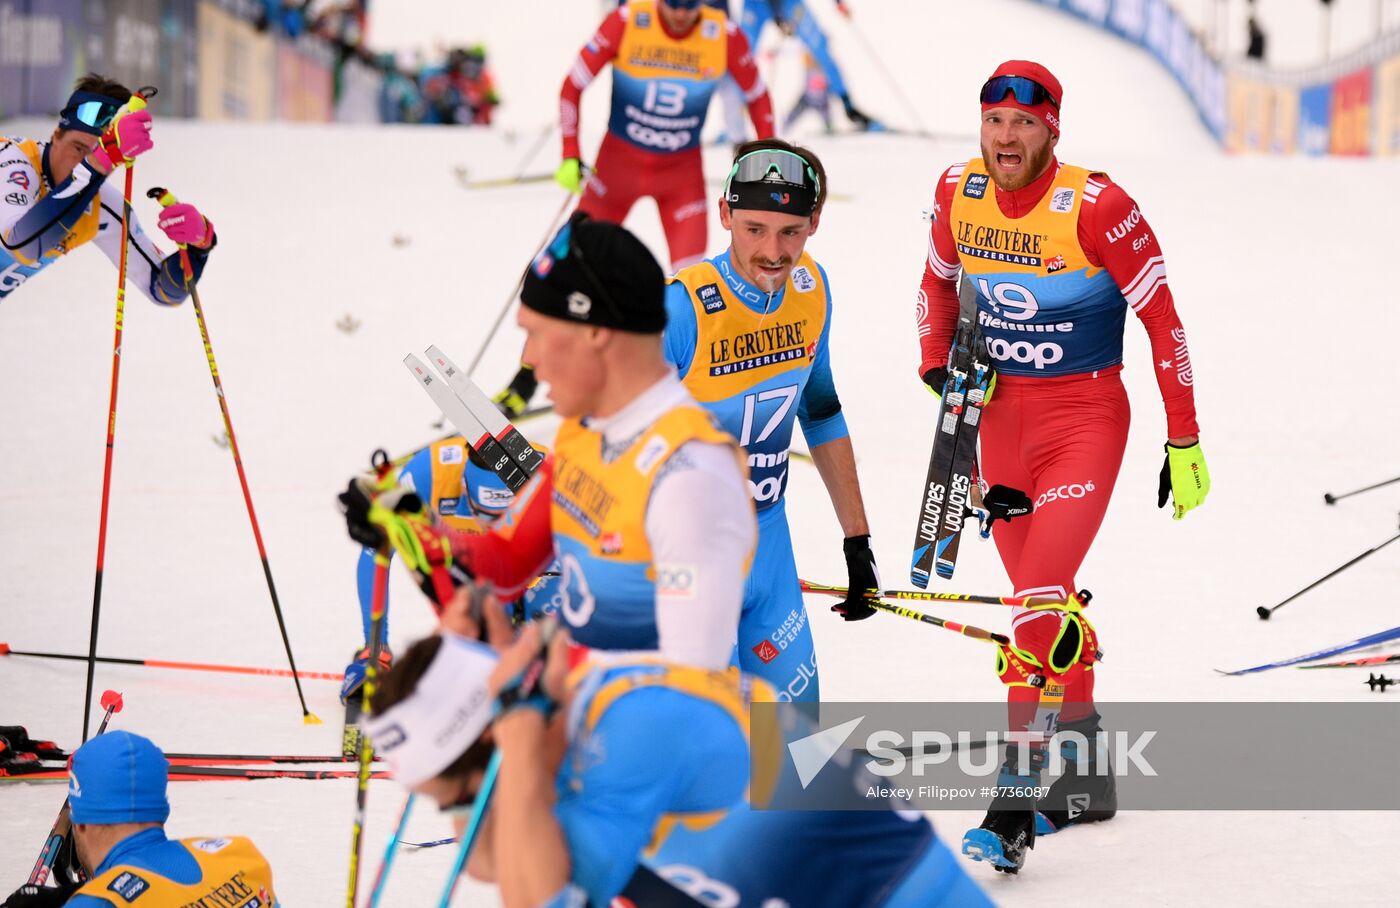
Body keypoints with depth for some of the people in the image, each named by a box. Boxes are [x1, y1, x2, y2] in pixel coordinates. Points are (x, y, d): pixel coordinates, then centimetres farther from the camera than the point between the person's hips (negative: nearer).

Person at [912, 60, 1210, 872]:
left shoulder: (1095, 207, -19)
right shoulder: (959, 192, -3)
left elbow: (1162, 317, -13)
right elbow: (941, 278, 19)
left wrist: (1184, 441, -12)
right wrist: (936, 362, 7)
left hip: (1085, 416, -6)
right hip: (1001, 414, 6)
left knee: (1043, 598, -18)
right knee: (1046, 600, 14)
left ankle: (1019, 799, -19)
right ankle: (1085, 769, 30)